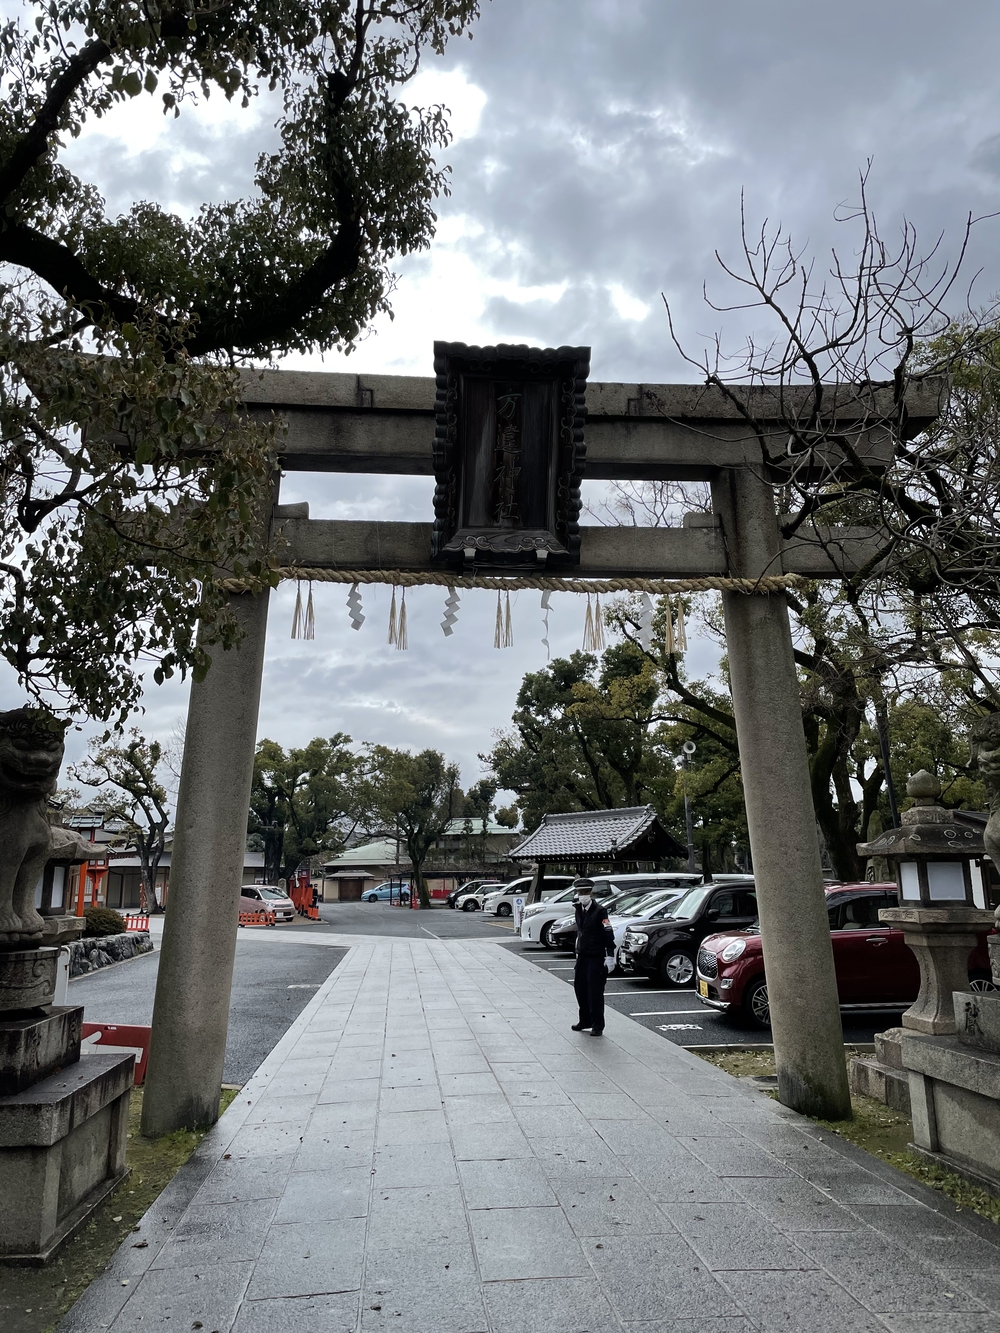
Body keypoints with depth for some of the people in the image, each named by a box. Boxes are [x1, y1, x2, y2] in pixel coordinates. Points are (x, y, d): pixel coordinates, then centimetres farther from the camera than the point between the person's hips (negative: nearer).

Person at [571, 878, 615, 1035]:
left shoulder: (600, 911, -14)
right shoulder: (579, 910, 9)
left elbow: (608, 935, -15)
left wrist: (609, 957, -18)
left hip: (596, 958, -7)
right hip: (582, 957, 7)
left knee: (595, 992, -2)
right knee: (580, 989, 12)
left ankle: (597, 1026, 10)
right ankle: (585, 1022, 26)